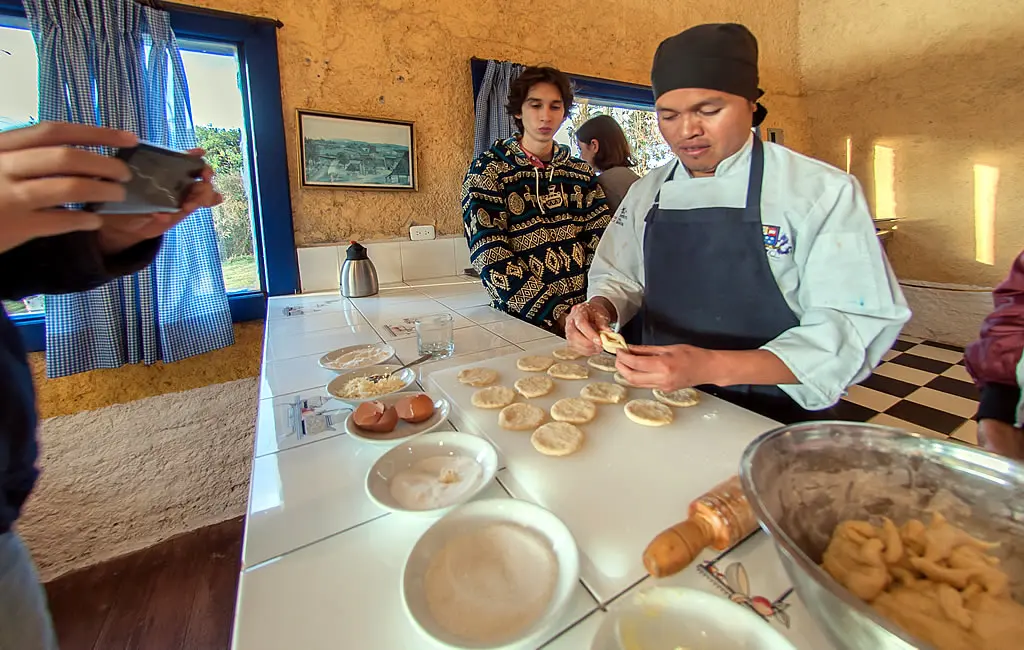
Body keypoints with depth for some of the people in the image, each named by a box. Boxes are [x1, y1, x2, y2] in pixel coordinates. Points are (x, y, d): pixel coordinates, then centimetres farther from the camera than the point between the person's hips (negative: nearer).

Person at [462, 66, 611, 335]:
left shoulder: (581, 172, 11)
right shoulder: (488, 170, -1)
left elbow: (601, 240, 5)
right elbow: (490, 256, -10)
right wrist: (556, 316, -16)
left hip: (585, 314, 3)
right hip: (524, 320, -3)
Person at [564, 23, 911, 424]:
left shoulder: (822, 191, -8)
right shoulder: (646, 193, 6)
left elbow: (856, 328, -13)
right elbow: (618, 277, 12)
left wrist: (713, 367, -28)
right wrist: (600, 309, -12)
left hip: (776, 421, -2)